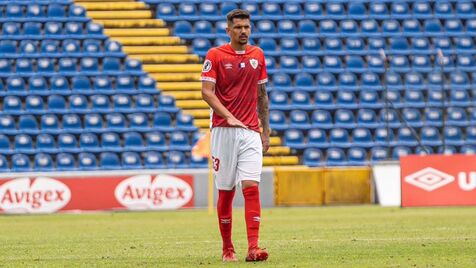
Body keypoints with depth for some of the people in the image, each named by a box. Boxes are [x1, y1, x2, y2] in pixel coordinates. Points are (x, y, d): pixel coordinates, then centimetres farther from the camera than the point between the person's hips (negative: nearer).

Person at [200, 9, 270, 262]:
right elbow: (207, 92, -9)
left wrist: (265, 131, 15)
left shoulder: (257, 55, 11)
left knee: (251, 187, -11)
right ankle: (227, 248, 15)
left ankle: (253, 248, -18)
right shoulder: (215, 55, -1)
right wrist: (229, 116, -21)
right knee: (225, 191, 3)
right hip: (224, 130, -2)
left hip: (251, 132, 2)